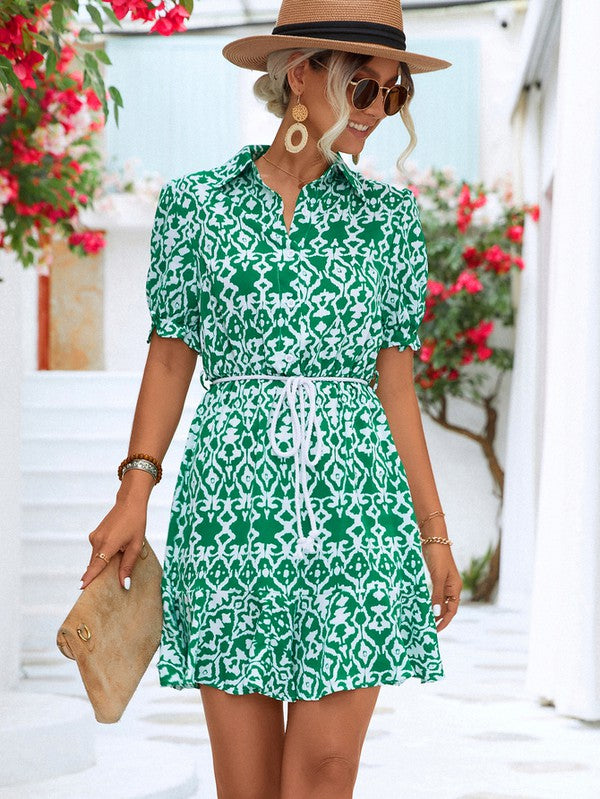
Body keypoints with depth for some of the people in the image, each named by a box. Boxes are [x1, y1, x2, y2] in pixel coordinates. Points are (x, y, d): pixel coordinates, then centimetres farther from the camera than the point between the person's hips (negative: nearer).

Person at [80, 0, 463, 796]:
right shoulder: (194, 204, 5)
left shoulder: (389, 214, 9)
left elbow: (394, 378, 10)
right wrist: (134, 494, -1)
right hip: (230, 507, -1)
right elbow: (171, 358, 8)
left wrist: (434, 530, 7)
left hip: (359, 508, 1)